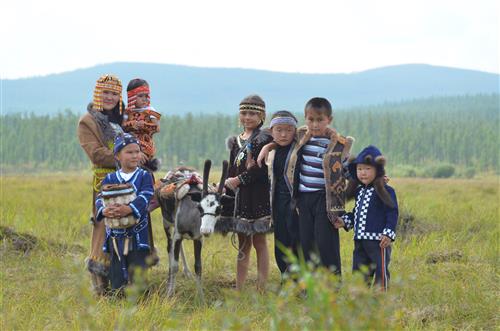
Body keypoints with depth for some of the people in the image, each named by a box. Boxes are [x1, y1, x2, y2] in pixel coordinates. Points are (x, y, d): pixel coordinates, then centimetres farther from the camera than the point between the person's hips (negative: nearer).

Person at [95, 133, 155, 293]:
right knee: (117, 272, 7)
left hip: (137, 232, -2)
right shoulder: (110, 178, 8)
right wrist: (104, 210, -25)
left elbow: (144, 198, -14)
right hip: (115, 232, 2)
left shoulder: (144, 176, 1)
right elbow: (100, 198, -1)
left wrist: (129, 209, -32)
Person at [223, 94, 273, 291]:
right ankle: (239, 289, 13)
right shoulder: (235, 142, 14)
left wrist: (239, 180, -14)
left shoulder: (265, 139, -6)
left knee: (259, 242, -1)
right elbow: (231, 171, 15)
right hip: (239, 198, 6)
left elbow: (264, 170, -15)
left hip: (259, 197, -6)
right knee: (243, 245, 10)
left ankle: (262, 289, 2)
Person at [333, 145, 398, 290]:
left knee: (381, 272, -2)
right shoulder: (359, 191, 14)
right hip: (360, 240, 8)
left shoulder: (385, 191, -10)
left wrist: (388, 234, -19)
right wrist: (344, 221, 9)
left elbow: (392, 213, -12)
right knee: (358, 271, 13)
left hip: (378, 241, -8)